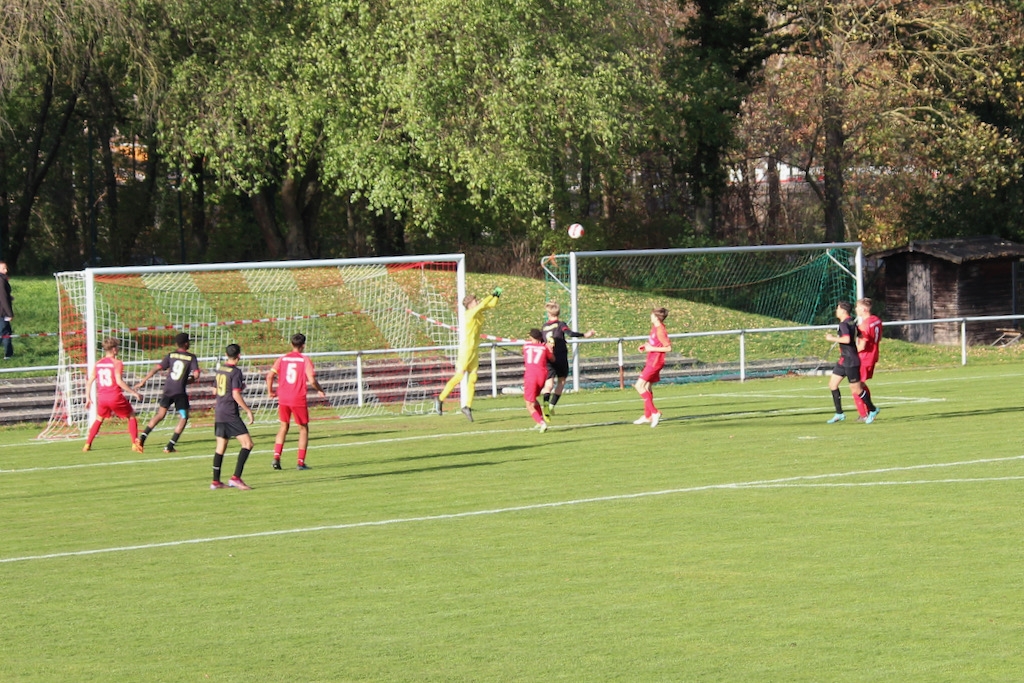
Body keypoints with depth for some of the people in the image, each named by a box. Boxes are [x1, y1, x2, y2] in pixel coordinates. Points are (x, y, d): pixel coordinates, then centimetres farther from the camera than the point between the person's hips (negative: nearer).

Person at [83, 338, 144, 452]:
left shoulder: (98, 364, 9)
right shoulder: (117, 363, -8)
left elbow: (89, 382, 9)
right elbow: (119, 381, -19)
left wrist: (88, 398, 19)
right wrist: (134, 392, -15)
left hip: (102, 398, 5)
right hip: (115, 397, -5)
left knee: (99, 419, 26)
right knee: (131, 416, 12)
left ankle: (87, 445, 18)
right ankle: (135, 444, 0)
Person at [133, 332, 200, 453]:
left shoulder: (171, 355, 7)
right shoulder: (191, 357, -1)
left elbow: (157, 368, 0)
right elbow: (196, 375, -10)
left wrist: (143, 381, 3)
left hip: (167, 389, 4)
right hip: (180, 392, -4)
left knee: (160, 415, 19)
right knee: (183, 418, 6)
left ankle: (142, 437, 8)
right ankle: (170, 446, -2)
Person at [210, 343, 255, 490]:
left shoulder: (219, 369, 11)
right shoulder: (236, 372, -12)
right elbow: (236, 395, -19)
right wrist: (248, 410, -10)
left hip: (219, 412, 8)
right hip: (230, 414, -8)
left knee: (221, 446, 14)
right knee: (247, 444, -7)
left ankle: (215, 481, 15)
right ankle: (235, 478, -15)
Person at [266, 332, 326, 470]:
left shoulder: (282, 359, 3)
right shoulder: (305, 361, -7)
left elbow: (270, 376, -3)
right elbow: (312, 381, -15)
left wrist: (270, 391, 13)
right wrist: (320, 390, 4)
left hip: (283, 398, 3)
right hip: (298, 399, -3)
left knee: (284, 427, 19)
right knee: (303, 429, 11)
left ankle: (276, 457, 4)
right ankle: (301, 462, 6)